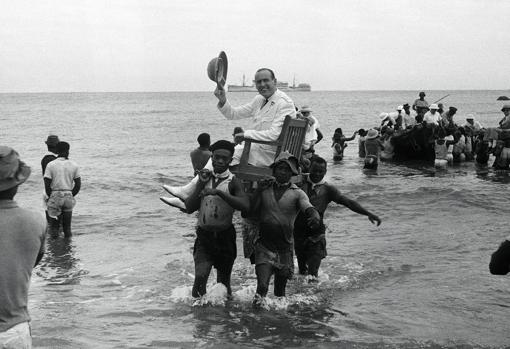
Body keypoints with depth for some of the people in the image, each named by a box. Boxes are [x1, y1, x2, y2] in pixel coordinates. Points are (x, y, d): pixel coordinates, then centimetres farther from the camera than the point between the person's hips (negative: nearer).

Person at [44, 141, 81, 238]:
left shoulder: (51, 165, -3)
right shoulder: (73, 165, 4)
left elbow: (47, 185, -7)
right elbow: (78, 185, 4)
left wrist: (50, 197, 7)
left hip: (55, 195, -2)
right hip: (68, 195, 2)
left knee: (54, 224, 5)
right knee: (67, 226, 9)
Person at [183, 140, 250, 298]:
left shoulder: (233, 182, -5)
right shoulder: (205, 178, 6)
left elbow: (245, 205, -24)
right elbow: (189, 208, 1)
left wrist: (218, 192, -28)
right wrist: (201, 185, -8)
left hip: (225, 236, -1)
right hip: (204, 234, 2)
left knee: (224, 281, 10)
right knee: (200, 277, -16)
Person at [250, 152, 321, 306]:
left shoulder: (297, 193, 0)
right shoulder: (265, 189, 5)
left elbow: (309, 208, -17)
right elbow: (251, 209, -1)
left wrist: (315, 216, -39)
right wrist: (258, 190, -12)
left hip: (285, 247, 1)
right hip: (264, 245, 0)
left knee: (280, 291, 15)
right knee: (262, 286, -20)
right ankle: (259, 299, 1)